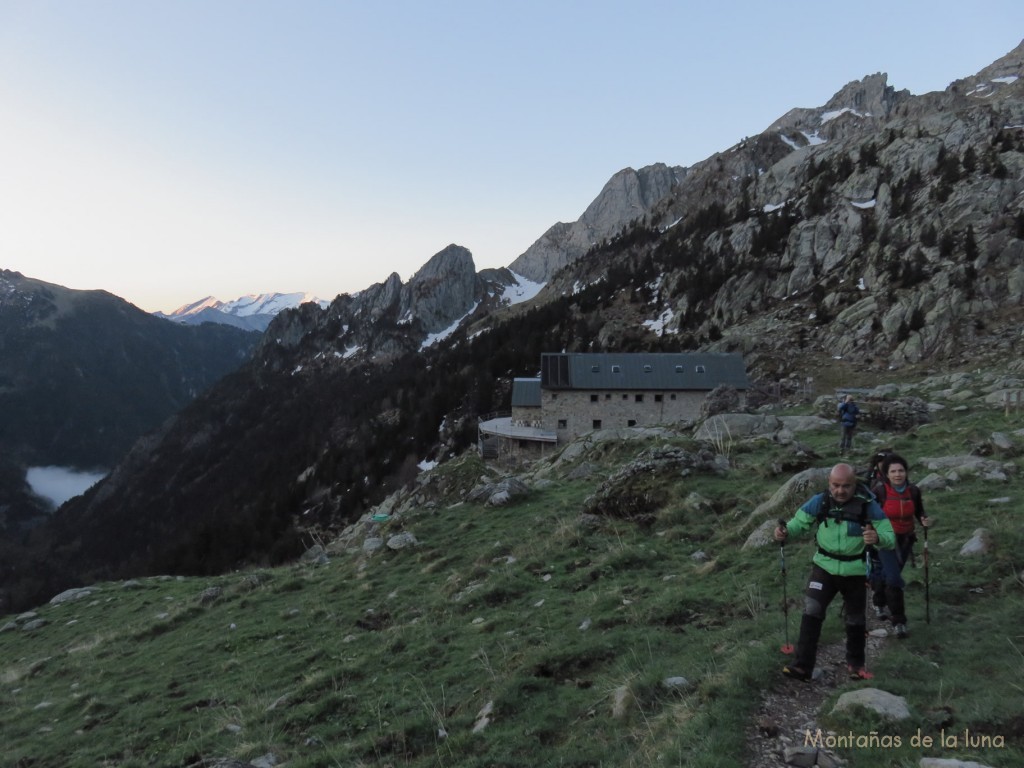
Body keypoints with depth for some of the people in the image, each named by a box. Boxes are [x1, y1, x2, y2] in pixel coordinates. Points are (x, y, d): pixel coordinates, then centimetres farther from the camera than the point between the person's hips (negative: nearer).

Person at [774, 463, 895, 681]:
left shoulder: (868, 505, -17)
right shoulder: (819, 502, -13)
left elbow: (890, 537, -15)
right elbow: (800, 521, -2)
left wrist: (878, 538, -40)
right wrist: (785, 530, -25)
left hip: (855, 572, 0)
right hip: (824, 567, 0)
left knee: (856, 619, 17)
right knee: (811, 610, -15)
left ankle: (856, 663, 39)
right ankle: (802, 665, -12)